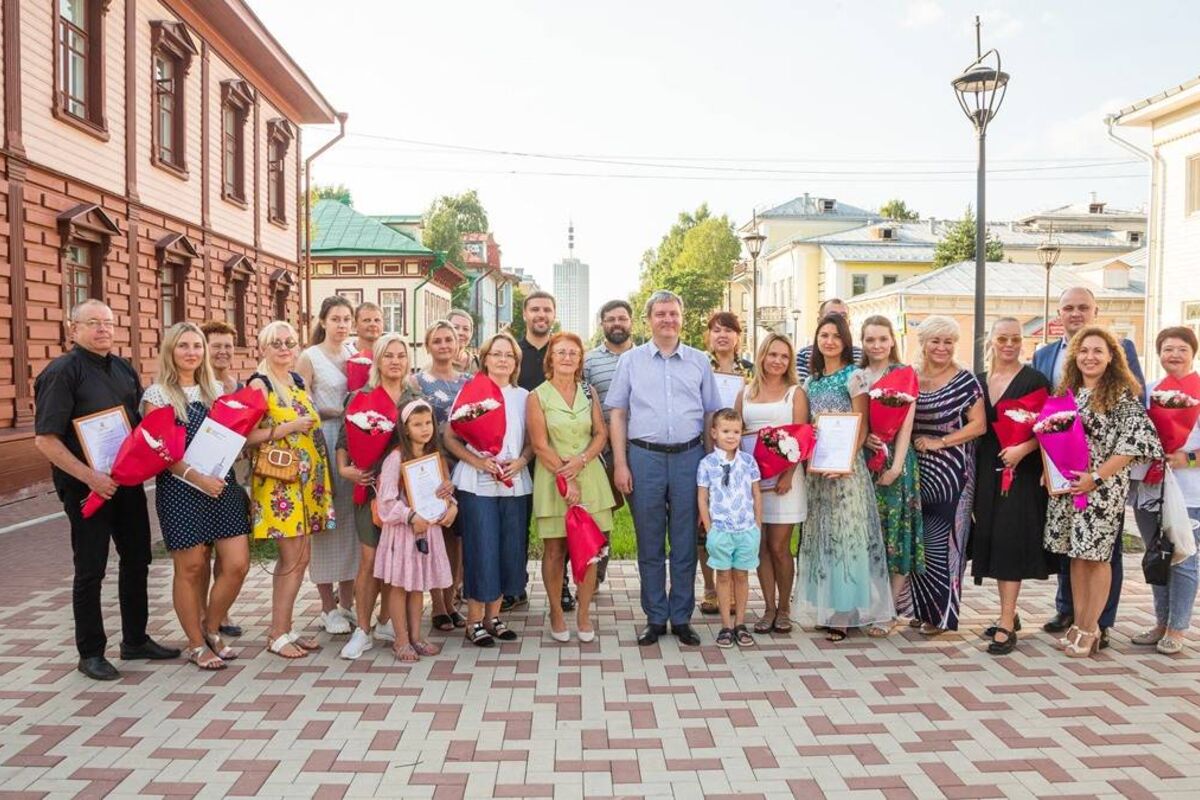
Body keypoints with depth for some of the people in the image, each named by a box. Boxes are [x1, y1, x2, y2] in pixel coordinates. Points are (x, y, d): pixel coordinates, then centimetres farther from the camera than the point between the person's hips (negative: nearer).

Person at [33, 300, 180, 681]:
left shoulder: (124, 369, 9)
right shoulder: (61, 372, -11)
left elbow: (143, 419, 20)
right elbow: (45, 439, -16)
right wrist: (90, 477, -22)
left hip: (128, 481, 7)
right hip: (87, 486, -7)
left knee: (137, 560, 13)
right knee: (90, 570, 3)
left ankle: (135, 640, 28)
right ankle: (90, 653, 17)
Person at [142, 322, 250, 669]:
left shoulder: (216, 389, 13)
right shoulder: (157, 394, -2)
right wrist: (197, 477, -19)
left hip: (222, 486, 4)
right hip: (180, 489, -4)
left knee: (238, 564, -1)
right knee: (191, 568, 4)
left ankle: (210, 629, 23)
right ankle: (196, 644, 21)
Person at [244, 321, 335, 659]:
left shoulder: (297, 381, 15)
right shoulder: (259, 383, -7)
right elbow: (247, 435, -16)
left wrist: (311, 424, 9)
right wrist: (291, 427, -18)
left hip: (307, 478, 8)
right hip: (278, 481, -7)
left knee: (298, 557, 10)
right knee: (295, 558, -5)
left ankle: (282, 628, 20)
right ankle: (278, 634, 7)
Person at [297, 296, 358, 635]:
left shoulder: (355, 356, 13)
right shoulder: (309, 357, -1)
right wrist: (338, 411, -14)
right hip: (322, 441, -5)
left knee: (350, 517, 7)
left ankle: (347, 602, 18)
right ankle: (328, 607, 7)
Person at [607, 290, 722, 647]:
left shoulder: (699, 361, 10)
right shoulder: (630, 361, 8)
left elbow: (712, 414, 11)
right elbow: (617, 414, 5)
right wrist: (620, 464, -3)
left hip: (689, 457, 1)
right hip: (645, 457, 0)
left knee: (685, 544, 6)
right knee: (650, 545, 6)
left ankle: (682, 618, 18)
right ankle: (654, 618, 17)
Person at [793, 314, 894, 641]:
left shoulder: (854, 376, -4)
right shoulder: (811, 381, 13)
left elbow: (861, 426, -8)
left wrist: (845, 461, -19)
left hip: (845, 465, -6)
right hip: (817, 467, 6)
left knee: (845, 532, -4)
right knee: (820, 534, 8)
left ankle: (845, 612, 3)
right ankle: (824, 607, 17)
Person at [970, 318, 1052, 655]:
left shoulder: (1034, 380, -4)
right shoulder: (979, 381, 11)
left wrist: (1023, 448, -22)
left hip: (1021, 471, -5)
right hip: (987, 472, 6)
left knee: (1011, 541, -9)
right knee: (992, 539, 8)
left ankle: (1006, 625, -6)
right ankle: (1009, 614, 21)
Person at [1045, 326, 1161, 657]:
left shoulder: (1123, 393, -7)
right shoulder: (1067, 391, 10)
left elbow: (1133, 442, -14)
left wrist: (1096, 477, -17)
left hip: (1104, 487, -5)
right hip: (1067, 485, 5)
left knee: (1096, 555, 1)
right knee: (1076, 553, 9)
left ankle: (1088, 630, 11)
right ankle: (1079, 624, 19)